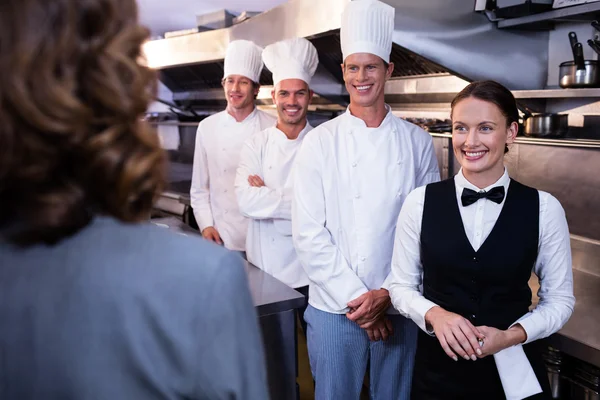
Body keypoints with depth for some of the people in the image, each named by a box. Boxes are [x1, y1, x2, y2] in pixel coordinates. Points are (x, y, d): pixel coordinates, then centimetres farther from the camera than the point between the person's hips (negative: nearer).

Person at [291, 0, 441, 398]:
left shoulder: (417, 142, 1)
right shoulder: (320, 142, -3)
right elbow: (309, 233, -6)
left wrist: (386, 294, -8)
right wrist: (355, 297, -10)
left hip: (398, 306, 1)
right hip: (333, 306, -1)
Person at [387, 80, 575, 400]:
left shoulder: (544, 209, -7)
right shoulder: (420, 202, -7)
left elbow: (559, 298, 0)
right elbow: (402, 285, 0)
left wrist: (513, 335, -15)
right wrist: (434, 315, -18)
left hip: (513, 371, 0)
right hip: (438, 369, 1)